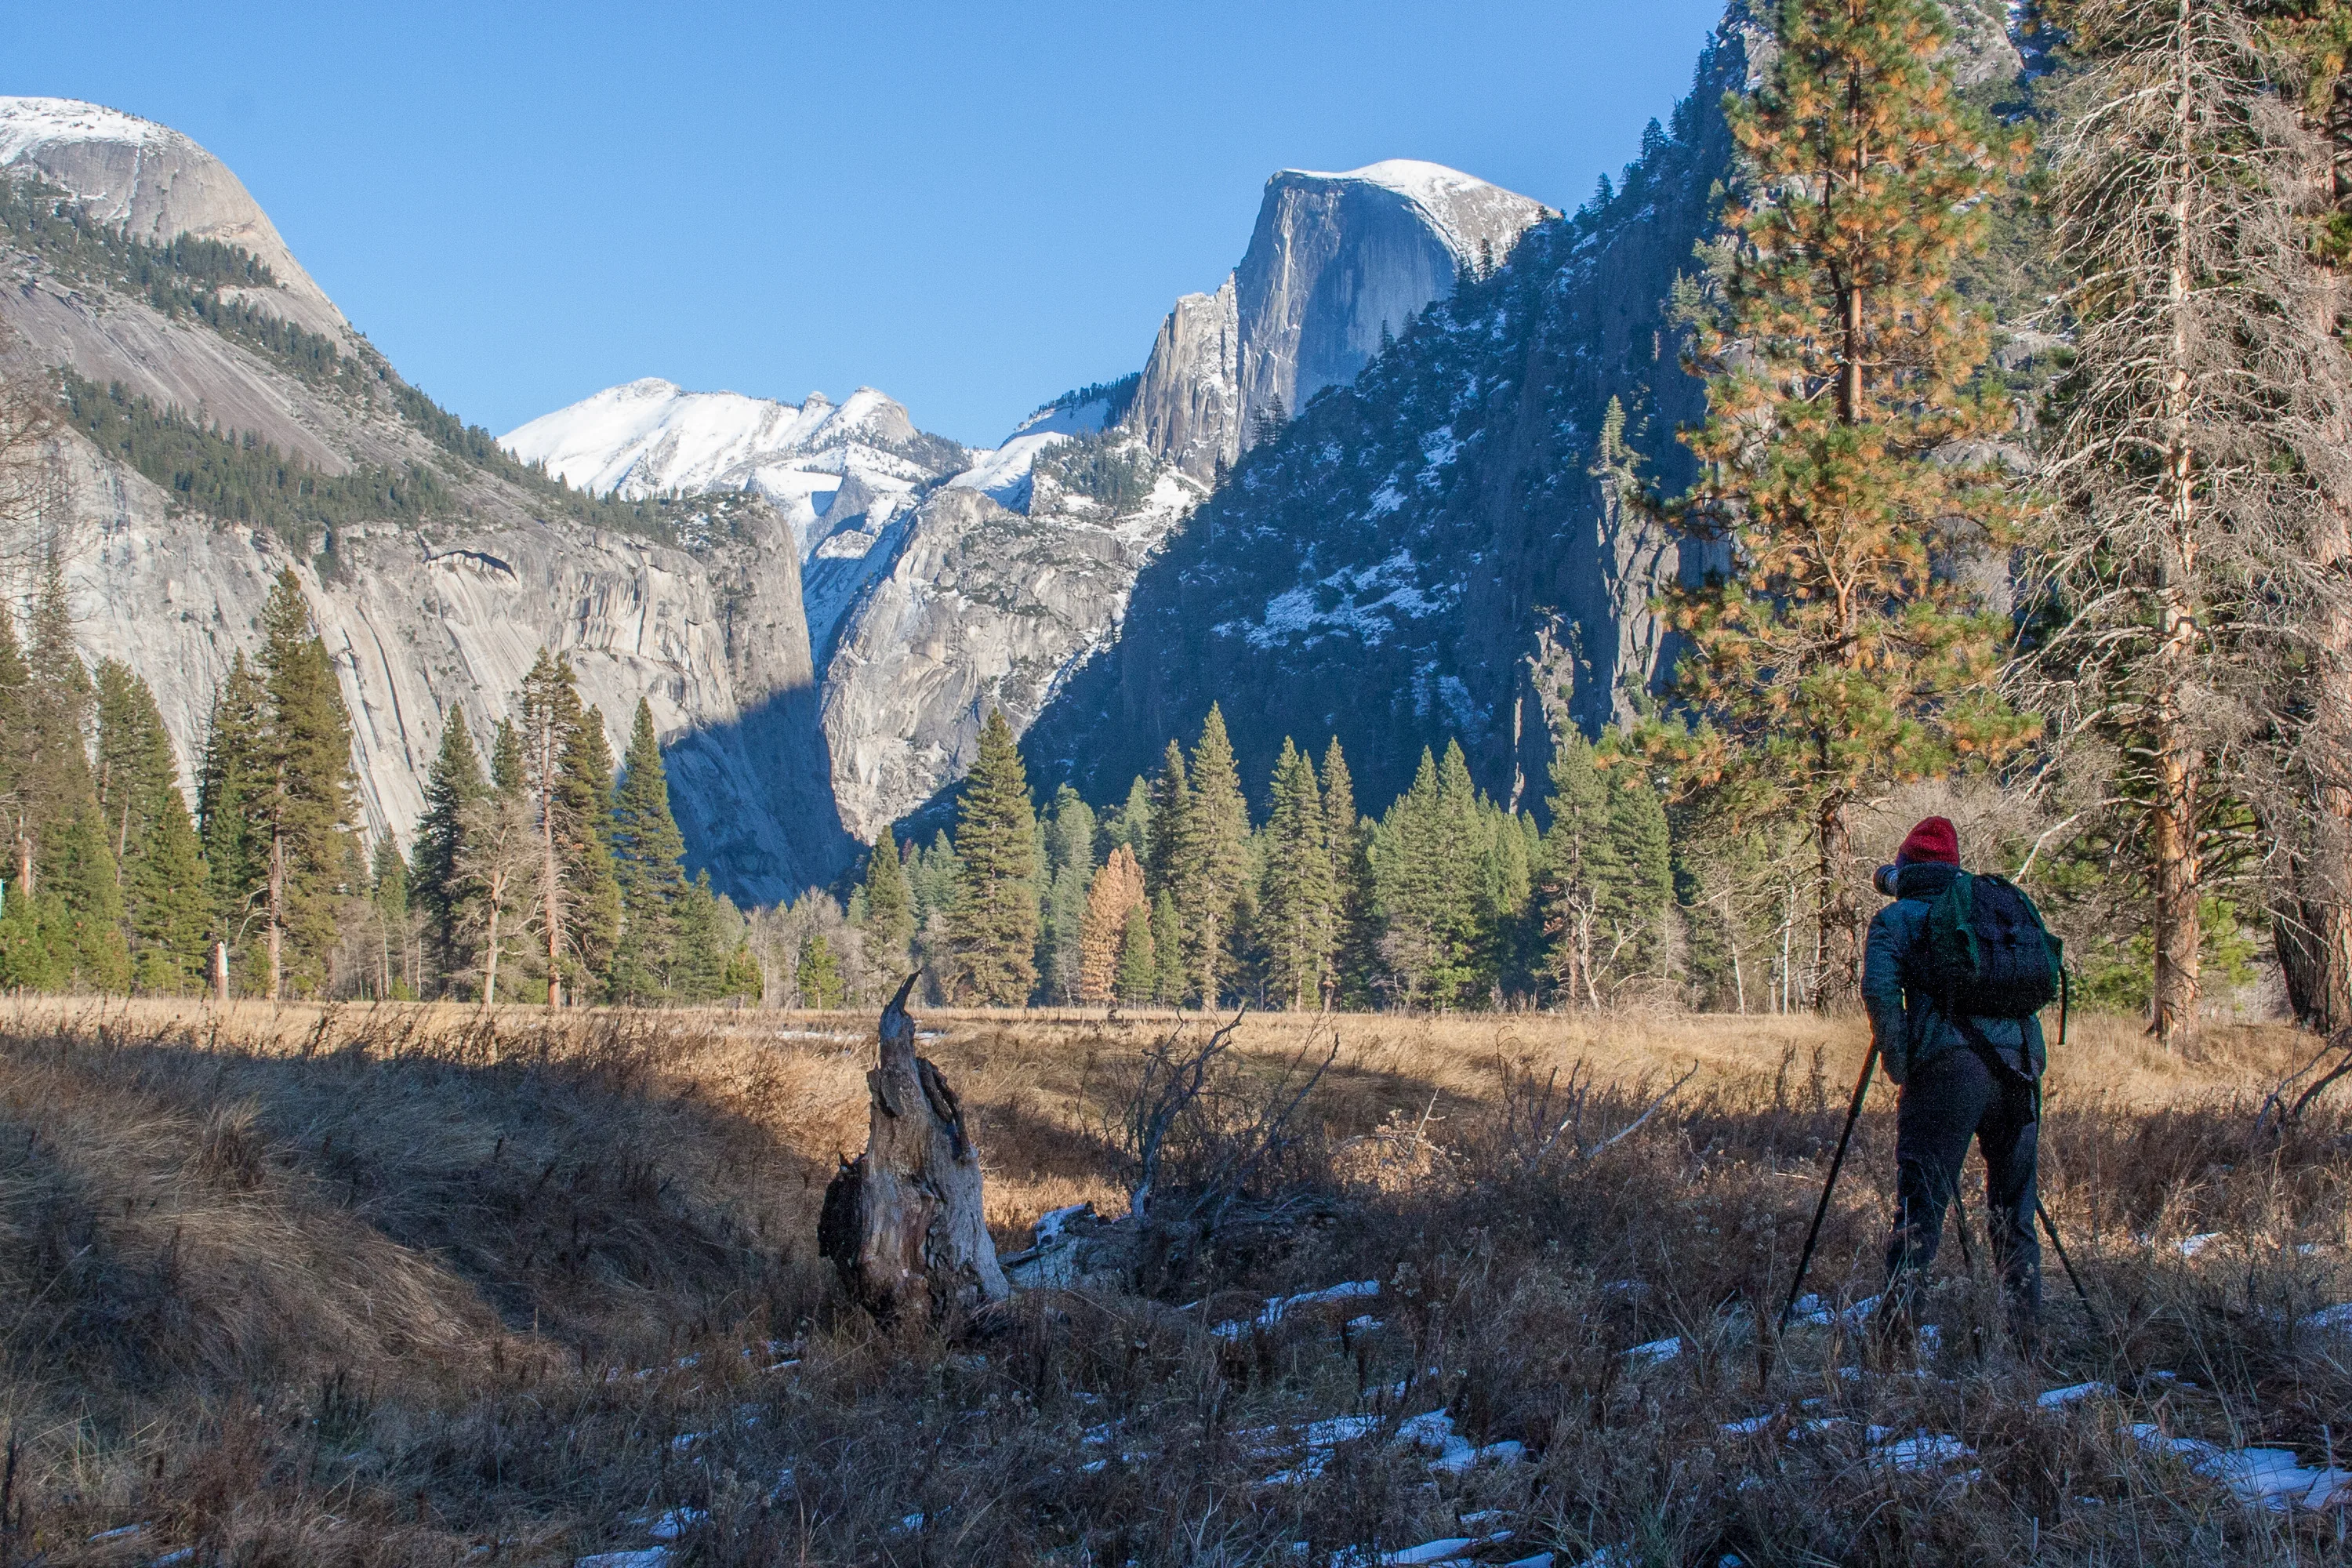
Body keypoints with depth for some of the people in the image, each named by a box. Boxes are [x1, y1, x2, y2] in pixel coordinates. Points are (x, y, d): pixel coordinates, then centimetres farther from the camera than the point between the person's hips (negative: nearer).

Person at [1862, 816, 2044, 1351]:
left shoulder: (1897, 917, 8)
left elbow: (1879, 989, -8)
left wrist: (1900, 1064, -2)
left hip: (1947, 1065, -4)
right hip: (2021, 1061, 4)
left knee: (1920, 1207, -5)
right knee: (2013, 1213, 14)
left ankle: (1895, 1337, -15)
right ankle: (2029, 1342, 14)